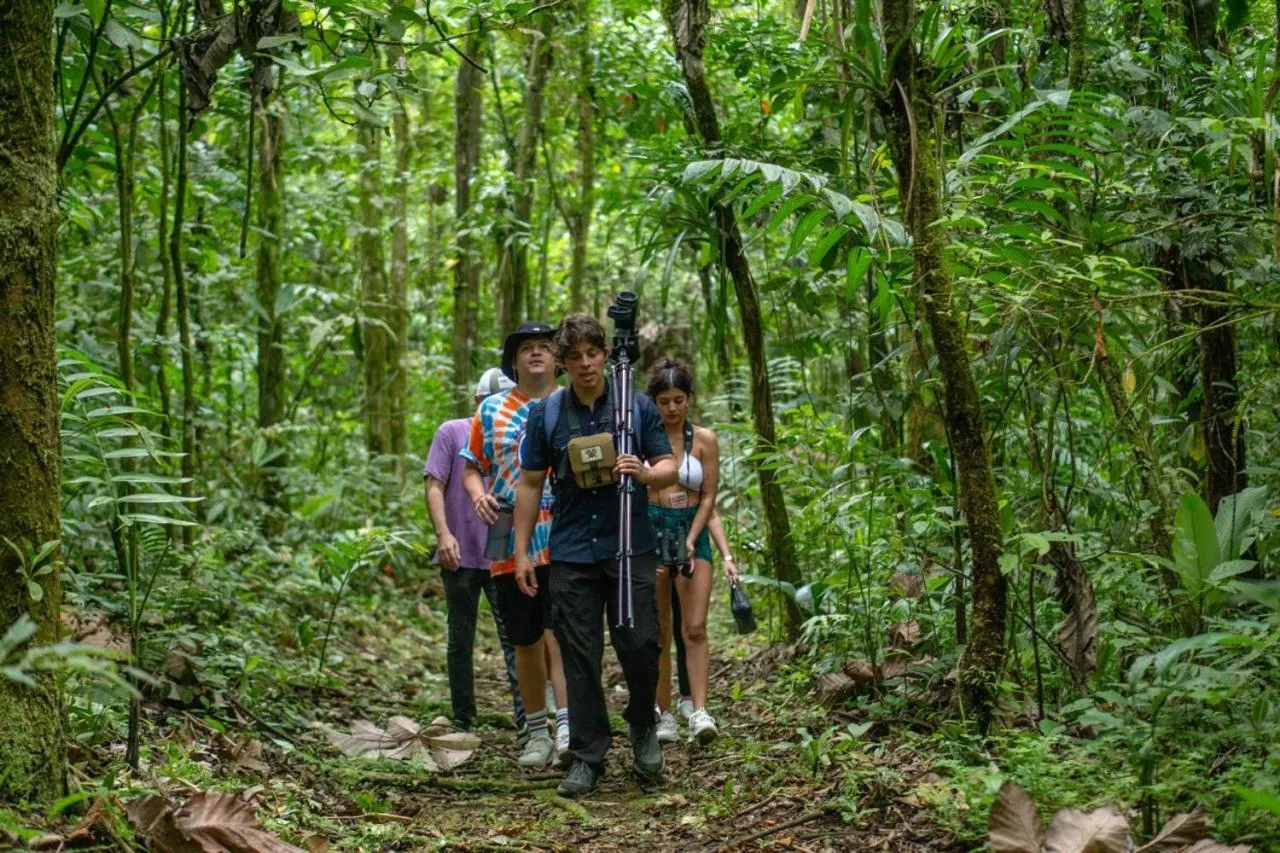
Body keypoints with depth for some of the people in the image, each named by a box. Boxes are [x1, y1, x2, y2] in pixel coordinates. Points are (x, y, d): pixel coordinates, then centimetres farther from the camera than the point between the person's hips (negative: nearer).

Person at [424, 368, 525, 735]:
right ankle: (463, 722, 17)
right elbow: (434, 487, -4)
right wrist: (443, 534, -17)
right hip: (461, 556, -1)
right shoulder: (452, 433, 2)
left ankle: (527, 718, -12)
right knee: (461, 641, 8)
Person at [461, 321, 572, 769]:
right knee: (525, 642, 8)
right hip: (509, 543, 2)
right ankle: (537, 732, 19)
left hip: (564, 541, -2)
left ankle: (568, 727, -19)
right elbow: (472, 468, 15)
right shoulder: (491, 411, 12)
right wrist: (478, 494, -7)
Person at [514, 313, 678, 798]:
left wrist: (644, 473, -17)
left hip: (631, 549, -1)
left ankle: (643, 724, 23)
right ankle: (588, 757, 11)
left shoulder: (638, 407, 3)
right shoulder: (545, 414, 5)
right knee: (580, 659, 2)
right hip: (571, 554, 1)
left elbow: (669, 468, 7)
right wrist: (521, 552, 4)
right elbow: (530, 484, 9)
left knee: (640, 645, -5)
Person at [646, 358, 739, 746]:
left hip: (693, 532, 0)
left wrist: (691, 540, -8)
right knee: (658, 632, 3)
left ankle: (698, 711, -12)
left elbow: (708, 498, 3)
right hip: (650, 530, 0)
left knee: (695, 629, -10)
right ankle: (664, 714, 9)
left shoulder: (704, 440, 4)